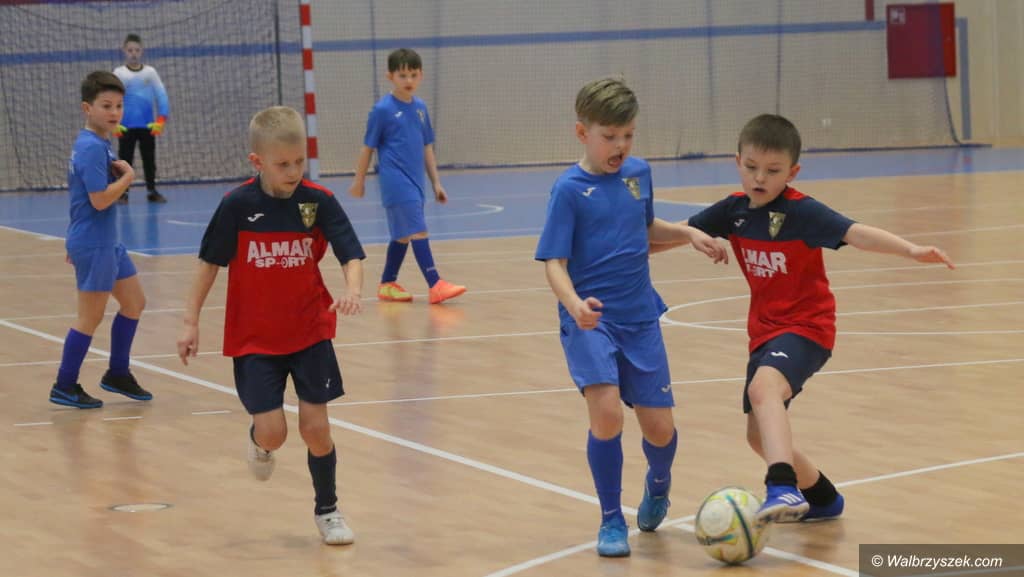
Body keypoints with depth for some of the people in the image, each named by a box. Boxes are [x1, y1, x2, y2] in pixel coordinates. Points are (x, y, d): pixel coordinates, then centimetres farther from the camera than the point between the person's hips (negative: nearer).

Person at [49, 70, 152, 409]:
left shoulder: (95, 145, 11)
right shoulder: (92, 148, -20)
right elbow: (100, 199, -26)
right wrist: (127, 177, -13)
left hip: (107, 242, 10)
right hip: (92, 245, -10)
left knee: (134, 303, 16)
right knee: (91, 317, -2)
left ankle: (117, 375, 27)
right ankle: (64, 387, 8)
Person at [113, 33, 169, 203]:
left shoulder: (150, 72, 3)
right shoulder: (119, 73, -2)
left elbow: (161, 95, 1)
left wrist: (161, 119, -7)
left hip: (147, 125, 2)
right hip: (126, 126, -2)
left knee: (149, 158, 8)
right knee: (125, 158, 3)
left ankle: (152, 191, 16)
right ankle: (123, 192, 9)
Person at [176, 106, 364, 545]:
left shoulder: (319, 202, -9)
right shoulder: (237, 205, -12)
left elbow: (351, 256, -12)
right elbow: (210, 263, -1)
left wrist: (353, 288, -34)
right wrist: (191, 321, -1)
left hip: (310, 332, 1)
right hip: (255, 338, -1)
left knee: (316, 426, 1)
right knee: (273, 432, -8)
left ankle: (327, 509, 24)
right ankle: (258, 441, 31)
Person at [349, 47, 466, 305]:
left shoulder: (420, 107, 9)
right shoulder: (382, 110, -9)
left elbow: (426, 148, 15)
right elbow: (368, 148, -1)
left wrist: (436, 182, 15)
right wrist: (359, 181, 6)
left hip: (414, 182, 7)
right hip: (396, 183, -7)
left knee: (402, 235, 14)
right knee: (418, 232, -13)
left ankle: (387, 285, 26)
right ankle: (435, 285, -16)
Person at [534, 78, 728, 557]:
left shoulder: (638, 173, 5)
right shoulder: (570, 189, -10)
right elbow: (554, 261, -14)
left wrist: (690, 234, 10)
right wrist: (574, 304, -32)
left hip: (639, 319, 5)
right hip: (590, 320, -4)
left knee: (659, 427, 4)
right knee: (607, 413, -23)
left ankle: (658, 483, 40)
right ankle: (611, 520, -3)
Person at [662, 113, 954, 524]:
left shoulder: (801, 212, -17)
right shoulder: (735, 209, 0)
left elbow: (856, 233, -30)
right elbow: (684, 230, 13)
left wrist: (911, 250, -43)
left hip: (804, 326, -8)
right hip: (764, 331, 8)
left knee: (763, 387, -37)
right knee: (760, 435, 15)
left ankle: (784, 489, -50)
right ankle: (822, 497, 38)